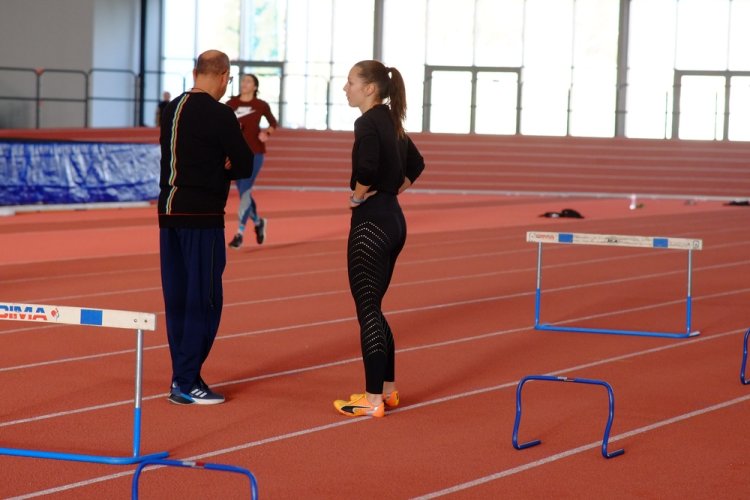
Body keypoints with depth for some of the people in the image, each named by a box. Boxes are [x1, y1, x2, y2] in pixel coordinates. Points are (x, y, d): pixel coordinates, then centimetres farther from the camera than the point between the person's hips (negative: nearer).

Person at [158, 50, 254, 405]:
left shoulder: (173, 109, 11)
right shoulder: (218, 114, -12)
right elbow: (245, 165, -9)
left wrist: (215, 168, 7)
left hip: (169, 211, 8)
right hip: (201, 215, -8)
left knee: (178, 297, 12)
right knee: (204, 299, -3)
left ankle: (182, 377, 16)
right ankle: (186, 383, -4)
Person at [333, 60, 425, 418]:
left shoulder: (368, 123, -15)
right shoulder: (391, 123, 13)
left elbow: (367, 167, -32)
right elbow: (415, 165, 27)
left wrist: (358, 195, -14)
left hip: (371, 221, -9)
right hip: (393, 219, 9)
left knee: (367, 310, -4)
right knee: (373, 308, 18)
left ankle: (373, 400, -1)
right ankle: (388, 390, 24)